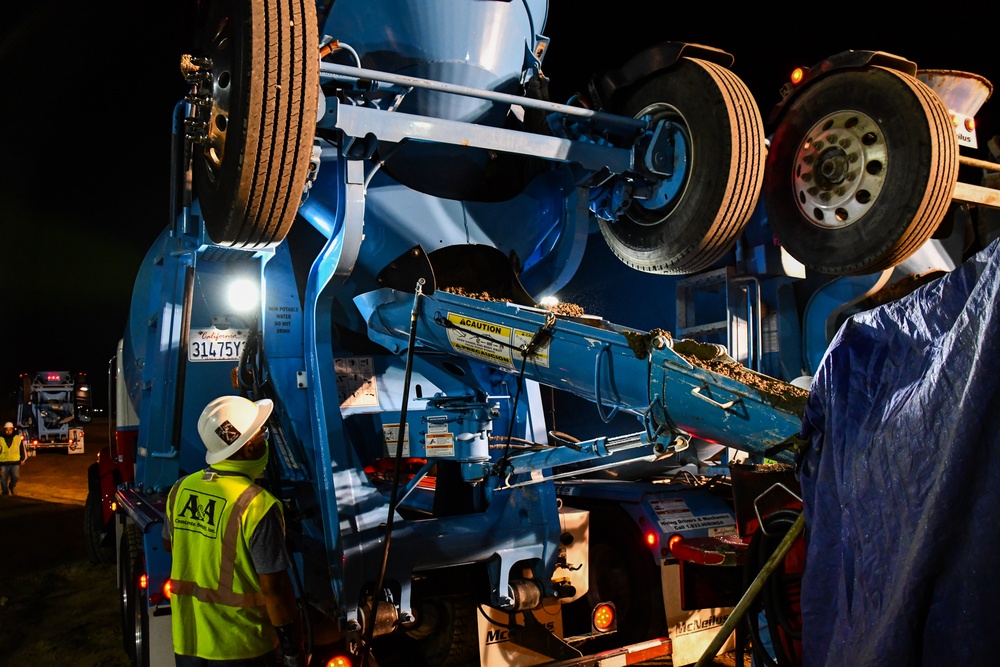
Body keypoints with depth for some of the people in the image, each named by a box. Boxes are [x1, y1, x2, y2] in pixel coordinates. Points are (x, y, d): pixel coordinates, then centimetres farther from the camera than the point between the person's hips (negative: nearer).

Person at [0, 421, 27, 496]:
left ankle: (11, 487, 20)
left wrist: (22, 459, 10)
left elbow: (22, 449, 10)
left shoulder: (18, 438, 2)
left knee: (16, 477, -10)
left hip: (15, 462, 0)